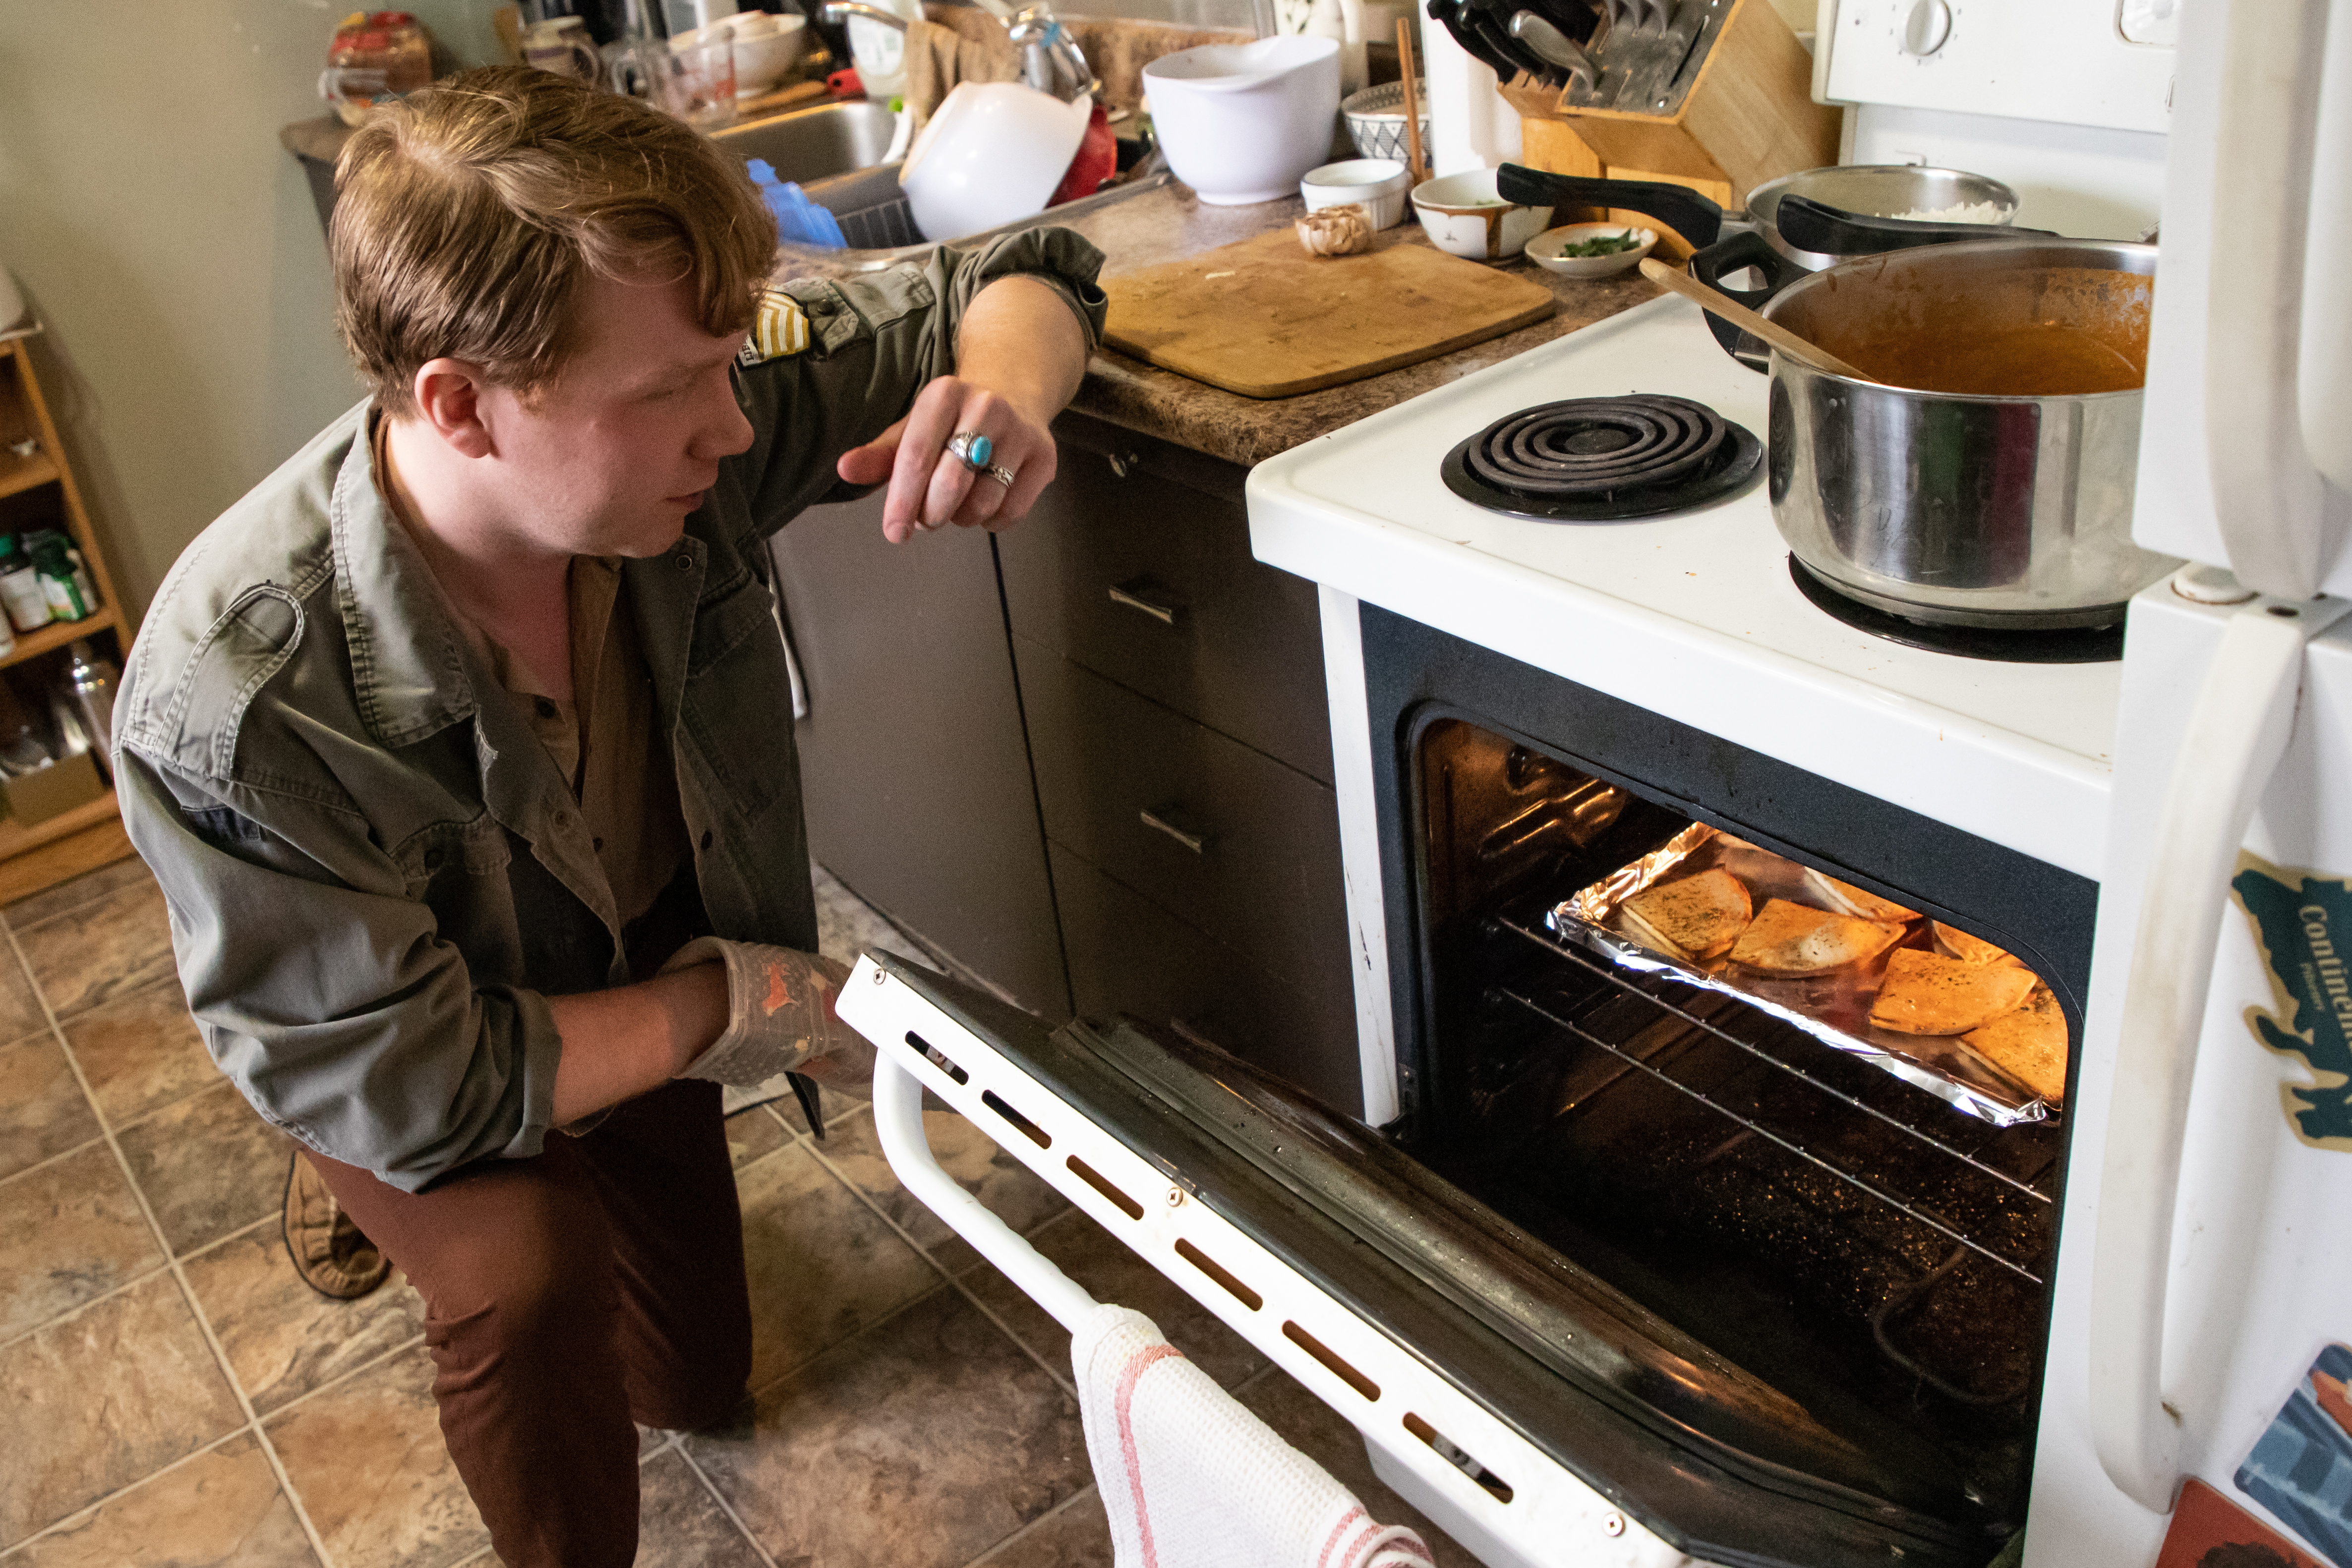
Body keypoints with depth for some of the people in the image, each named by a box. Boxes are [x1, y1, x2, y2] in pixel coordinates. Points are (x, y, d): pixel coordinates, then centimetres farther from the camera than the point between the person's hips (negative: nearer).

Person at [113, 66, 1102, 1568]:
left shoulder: (682, 419, -31)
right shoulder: (234, 705, -41)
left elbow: (1022, 277, -18)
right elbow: (409, 1081, -31)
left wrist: (1006, 399, -42)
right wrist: (729, 1001, -22)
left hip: (637, 977, 5)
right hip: (409, 1062, -4)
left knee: (699, 1379, 21)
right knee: (534, 1270, -36)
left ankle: (377, 1171, 45)